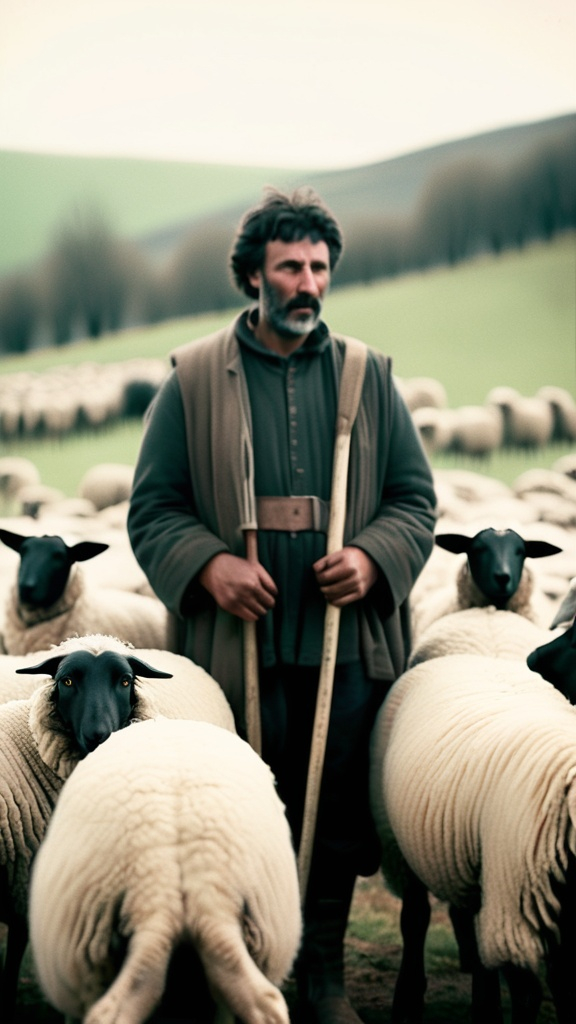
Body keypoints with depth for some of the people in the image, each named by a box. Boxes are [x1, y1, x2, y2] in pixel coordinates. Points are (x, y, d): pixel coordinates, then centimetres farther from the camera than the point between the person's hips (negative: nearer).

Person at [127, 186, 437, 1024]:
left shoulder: (369, 375, 11)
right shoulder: (193, 379, 4)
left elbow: (415, 498, 11)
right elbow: (152, 508, 3)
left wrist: (373, 557, -9)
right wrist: (208, 565, -15)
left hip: (349, 647, 2)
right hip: (238, 648, -2)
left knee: (337, 818, 7)